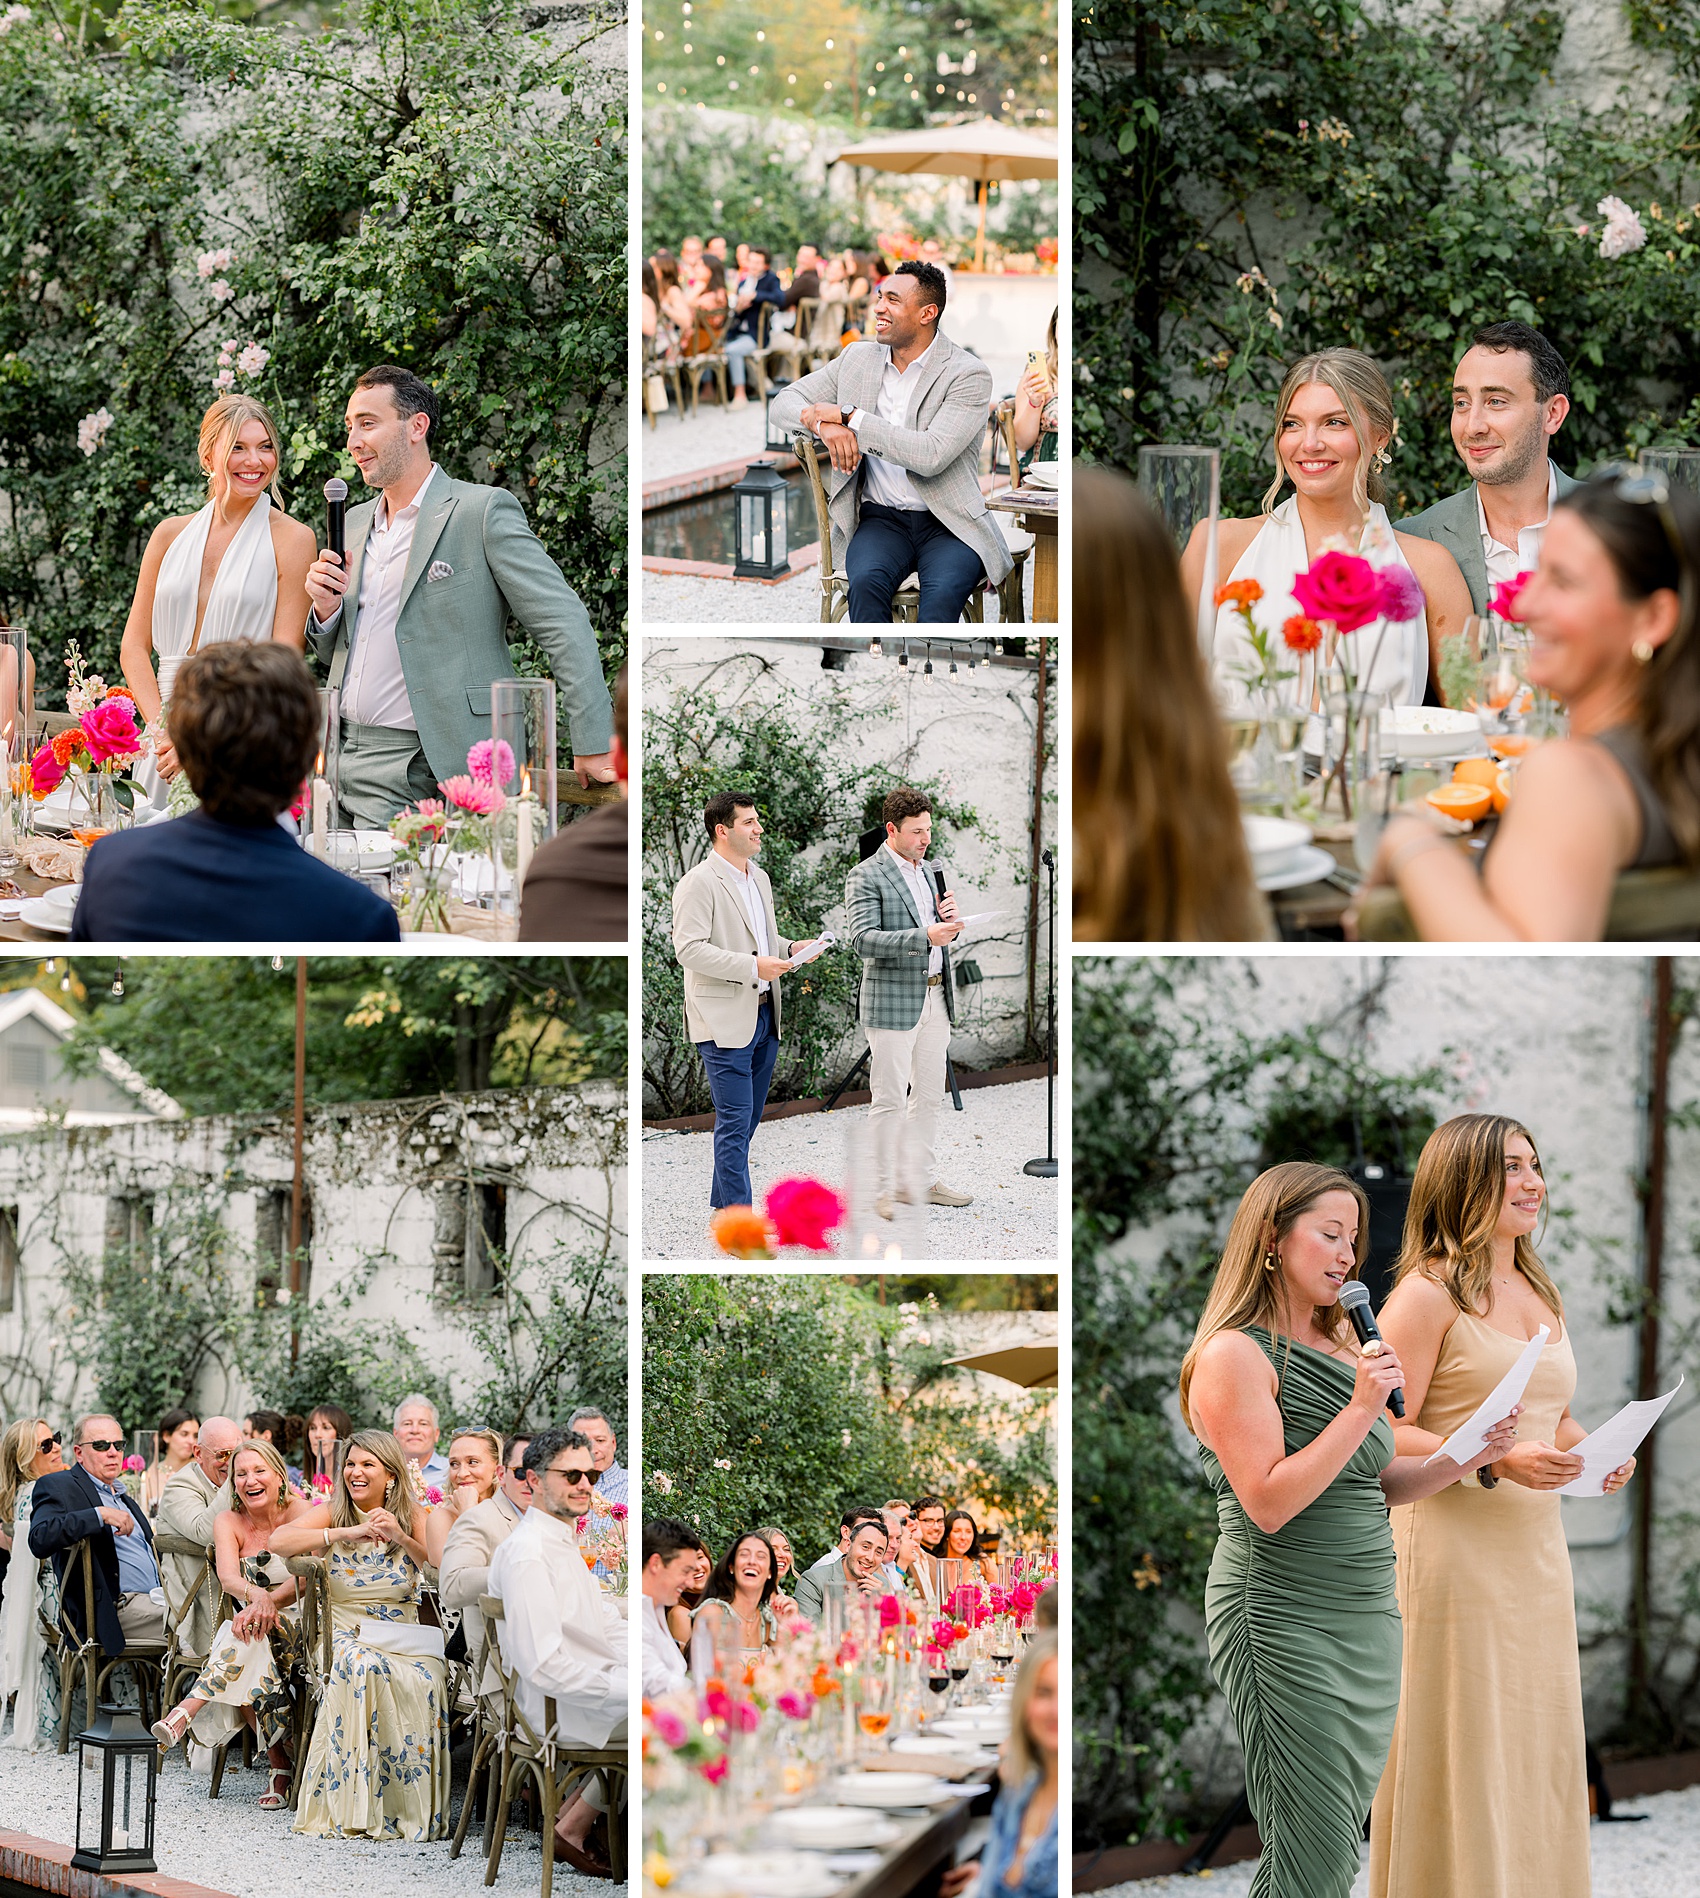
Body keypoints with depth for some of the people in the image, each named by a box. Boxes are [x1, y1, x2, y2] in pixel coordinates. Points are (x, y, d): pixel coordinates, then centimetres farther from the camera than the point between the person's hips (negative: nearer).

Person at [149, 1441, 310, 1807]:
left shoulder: (299, 1512, -4)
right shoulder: (229, 1523, 3)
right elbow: (228, 1577, -15)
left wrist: (268, 1603, -38)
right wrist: (257, 1595, -40)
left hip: (301, 1629, -2)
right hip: (253, 1632, 2)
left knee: (251, 1631, -36)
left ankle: (185, 1713, -42)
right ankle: (281, 1763, -27)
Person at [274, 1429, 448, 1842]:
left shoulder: (411, 1516, 8)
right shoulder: (332, 1513, 5)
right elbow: (279, 1540, -14)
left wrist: (402, 1538, -19)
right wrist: (345, 1534, -22)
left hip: (403, 1636, 1)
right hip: (346, 1633, -1)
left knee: (424, 1681, -32)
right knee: (364, 1667, -36)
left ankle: (415, 1808, -22)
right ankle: (355, 1810, -30)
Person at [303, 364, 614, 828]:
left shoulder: (483, 511, -5)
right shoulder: (356, 522, 18)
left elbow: (563, 624, -8)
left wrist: (593, 745, -14)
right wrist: (326, 610, 1)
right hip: (340, 761, 7)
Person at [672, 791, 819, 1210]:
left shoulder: (759, 877, 16)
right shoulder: (699, 883, -12)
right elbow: (689, 949, -19)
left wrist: (790, 948, 6)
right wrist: (752, 966, -23)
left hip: (763, 1014, 9)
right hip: (725, 1021, -9)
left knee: (748, 1117, 13)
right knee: (735, 1120, -8)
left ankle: (721, 1204, 23)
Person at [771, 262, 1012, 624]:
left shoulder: (969, 375, -6)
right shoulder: (857, 359, 11)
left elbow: (931, 455, -18)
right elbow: (783, 404, 13)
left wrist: (848, 416, -15)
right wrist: (824, 425, -12)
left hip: (949, 525, -3)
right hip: (880, 519, 3)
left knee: (941, 595, -34)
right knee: (867, 582, -31)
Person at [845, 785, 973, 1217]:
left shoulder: (926, 870, 14)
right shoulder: (866, 877, -11)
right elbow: (863, 940, -22)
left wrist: (948, 920, -1)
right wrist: (926, 936, -30)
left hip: (935, 998, 8)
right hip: (892, 1002, -8)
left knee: (928, 1095, 13)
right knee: (889, 1100, -4)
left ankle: (919, 1181, 22)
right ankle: (884, 1191, 1)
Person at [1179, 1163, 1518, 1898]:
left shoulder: (1338, 1346, 16)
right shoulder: (1235, 1355, -10)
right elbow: (1270, 1504, -18)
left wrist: (1470, 1453, 1)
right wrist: (1361, 1409, -20)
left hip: (1370, 1616, 8)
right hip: (1284, 1621, -8)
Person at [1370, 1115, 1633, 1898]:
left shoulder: (1541, 1295, 16)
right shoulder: (1426, 1294, -8)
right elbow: (1385, 1434, -13)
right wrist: (1497, 1461, -22)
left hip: (1537, 1549, 7)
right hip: (1453, 1547, -7)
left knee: (1536, 1745, 9)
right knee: (1462, 1750, -5)